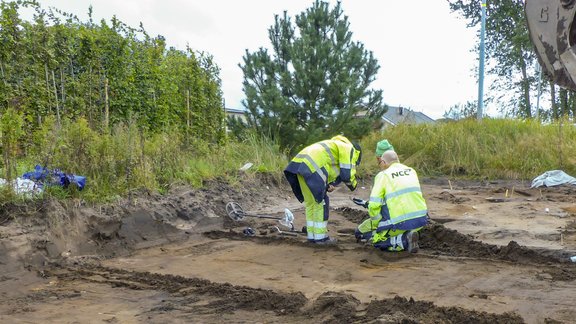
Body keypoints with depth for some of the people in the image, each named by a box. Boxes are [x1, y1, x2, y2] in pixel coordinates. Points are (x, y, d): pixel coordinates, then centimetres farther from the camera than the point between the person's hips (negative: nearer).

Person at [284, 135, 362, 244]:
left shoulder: (337, 145, 34)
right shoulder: (349, 148, 6)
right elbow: (347, 174, -2)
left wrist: (329, 184, 13)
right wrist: (353, 185, 18)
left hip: (298, 164, 9)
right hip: (311, 167, -9)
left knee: (310, 203, 17)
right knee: (321, 202, 1)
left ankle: (312, 235, 23)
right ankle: (320, 237, 8)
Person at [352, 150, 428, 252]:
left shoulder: (383, 175, -1)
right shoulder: (411, 171, 16)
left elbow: (374, 205, -11)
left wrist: (375, 225, 7)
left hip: (401, 223, -6)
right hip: (422, 219, 6)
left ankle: (402, 241, -5)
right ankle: (408, 234, 10)